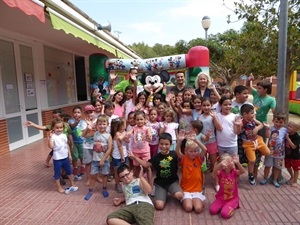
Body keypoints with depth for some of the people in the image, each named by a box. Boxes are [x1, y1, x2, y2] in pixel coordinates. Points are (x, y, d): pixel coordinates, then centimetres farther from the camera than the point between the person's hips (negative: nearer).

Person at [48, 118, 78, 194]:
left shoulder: (64, 135, 2)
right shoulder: (53, 136, -17)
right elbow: (51, 146, -29)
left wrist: (69, 155, 13)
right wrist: (50, 137, -35)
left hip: (65, 157, 6)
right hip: (57, 159, -6)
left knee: (69, 171, 20)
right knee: (57, 174, 10)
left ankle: (72, 184, 37)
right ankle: (59, 187, 28)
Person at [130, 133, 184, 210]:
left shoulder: (174, 154, -7)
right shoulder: (156, 157, -2)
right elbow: (146, 164, 6)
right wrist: (135, 157, -2)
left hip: (173, 181, -1)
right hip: (160, 183, 1)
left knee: (179, 195, -30)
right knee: (159, 206, -14)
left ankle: (170, 193, 6)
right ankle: (165, 194, 19)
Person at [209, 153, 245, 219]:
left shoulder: (234, 172, -9)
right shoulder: (221, 172, -12)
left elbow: (242, 171, -30)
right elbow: (214, 172, -35)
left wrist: (237, 162, -49)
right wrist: (220, 164, -55)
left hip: (232, 199, -1)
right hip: (221, 197, 2)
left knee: (225, 214, -22)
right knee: (212, 210, -14)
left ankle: (232, 207, 9)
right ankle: (223, 205, 13)